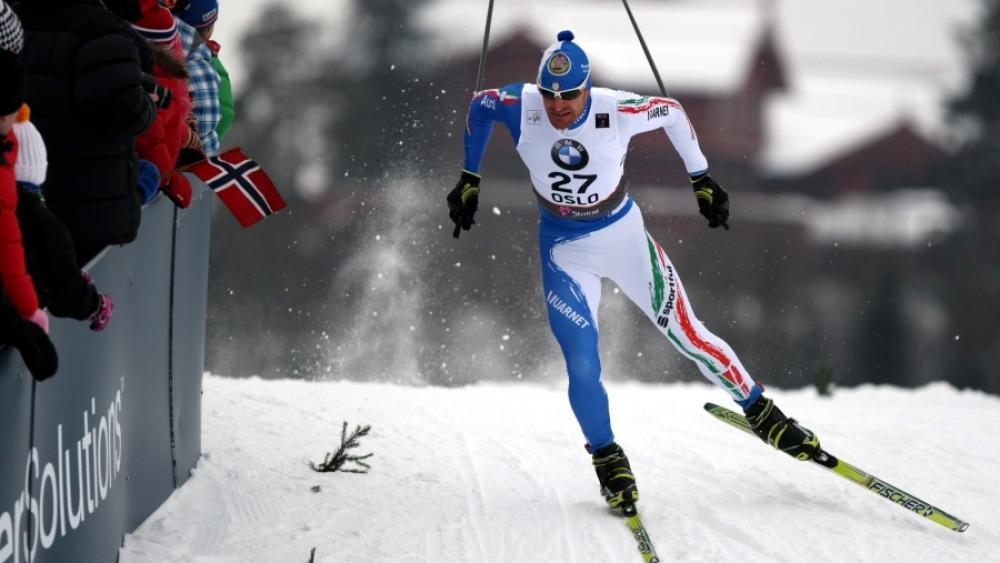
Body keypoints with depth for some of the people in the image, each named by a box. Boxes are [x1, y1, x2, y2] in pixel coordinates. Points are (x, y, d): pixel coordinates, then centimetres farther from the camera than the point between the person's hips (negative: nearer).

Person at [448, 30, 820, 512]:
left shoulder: (617, 112, -25)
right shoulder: (522, 107, -22)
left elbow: (671, 113, -5)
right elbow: (479, 104, 1)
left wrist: (701, 179, 2)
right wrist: (469, 179, 5)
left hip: (624, 236, -1)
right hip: (565, 251, 1)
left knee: (687, 336, 0)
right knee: (582, 365, -11)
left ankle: (762, 414, 17)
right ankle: (608, 462, 8)